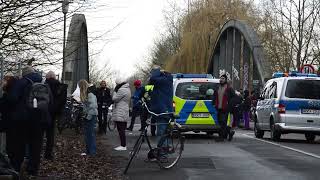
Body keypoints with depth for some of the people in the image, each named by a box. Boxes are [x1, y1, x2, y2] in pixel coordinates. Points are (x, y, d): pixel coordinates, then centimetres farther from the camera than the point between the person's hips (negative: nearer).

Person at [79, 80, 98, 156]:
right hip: (87, 116, 10)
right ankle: (88, 151, 19)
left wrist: (89, 116, -18)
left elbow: (92, 106, -21)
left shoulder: (90, 94, -18)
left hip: (91, 116, -9)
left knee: (91, 133, -6)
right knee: (87, 134, 12)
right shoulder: (85, 94, 12)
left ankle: (92, 151, -1)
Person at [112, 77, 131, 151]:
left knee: (121, 129, -9)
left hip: (120, 114, -10)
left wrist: (115, 91, 0)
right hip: (124, 113, 10)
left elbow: (114, 99, -12)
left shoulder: (122, 90, -16)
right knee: (122, 129, 13)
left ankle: (123, 146, -11)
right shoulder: (127, 89, 17)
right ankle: (123, 145, 17)